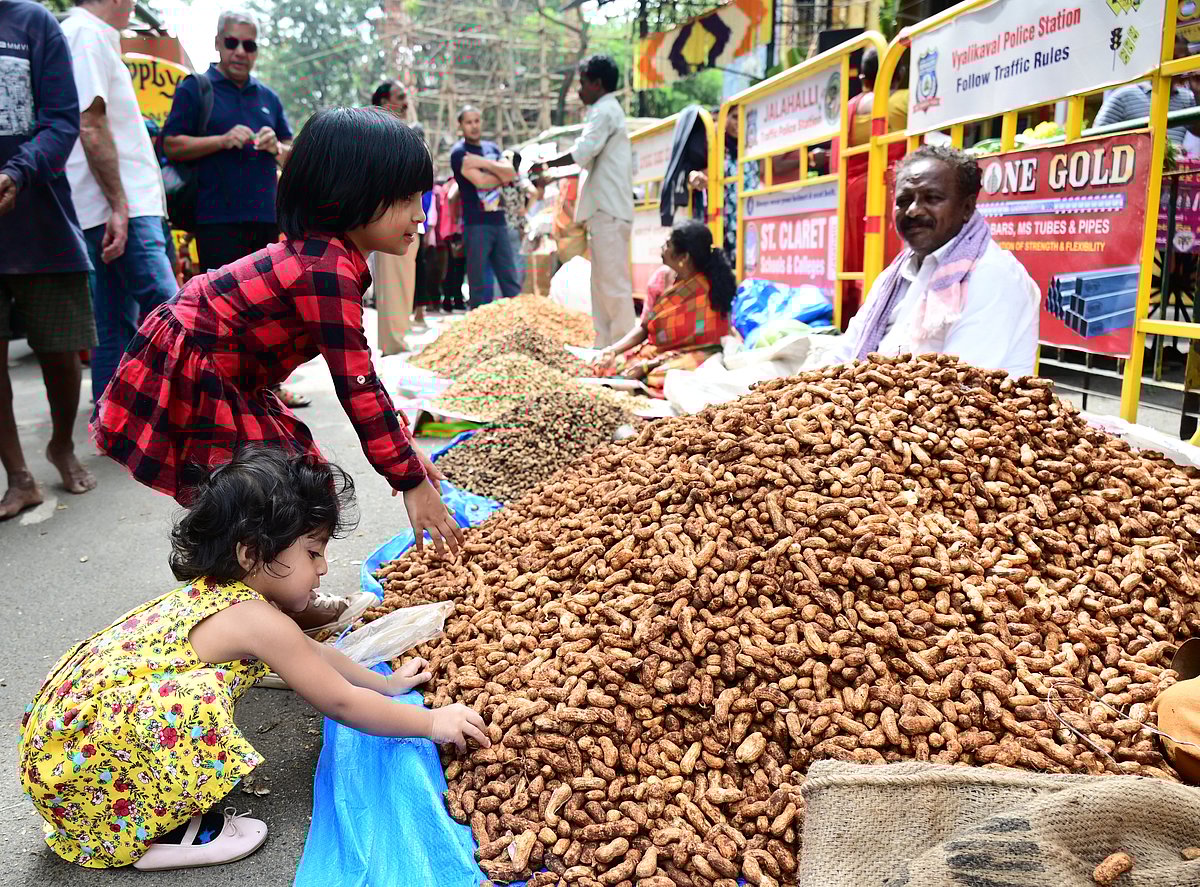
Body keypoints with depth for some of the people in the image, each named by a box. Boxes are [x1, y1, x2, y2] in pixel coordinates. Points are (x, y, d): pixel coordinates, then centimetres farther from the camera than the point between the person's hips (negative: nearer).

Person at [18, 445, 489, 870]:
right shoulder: (260, 621, -22)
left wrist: (388, 684, 25)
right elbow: (338, 702, -15)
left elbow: (313, 652, 19)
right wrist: (432, 723, -5)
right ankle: (162, 836, -8)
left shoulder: (216, 590, 6)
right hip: (75, 753, -10)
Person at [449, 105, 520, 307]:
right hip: (476, 224, -6)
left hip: (499, 221, 6)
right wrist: (501, 175, 1)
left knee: (512, 283, 5)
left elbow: (511, 172, 1)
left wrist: (484, 162, -11)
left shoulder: (492, 148, 17)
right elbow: (480, 181, -15)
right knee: (479, 287, -4)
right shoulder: (459, 152, -2)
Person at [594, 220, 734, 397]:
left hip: (684, 361, -6)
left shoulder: (706, 295, -17)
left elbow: (701, 349, -16)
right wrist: (613, 350, -12)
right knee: (608, 364, -12)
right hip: (656, 353, 6)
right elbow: (643, 327, 6)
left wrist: (648, 365, -22)